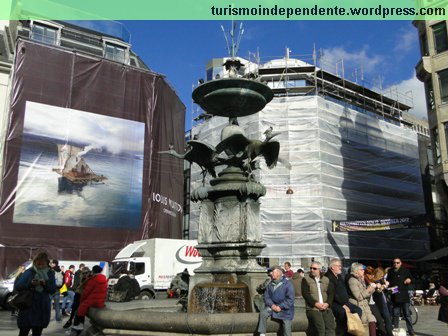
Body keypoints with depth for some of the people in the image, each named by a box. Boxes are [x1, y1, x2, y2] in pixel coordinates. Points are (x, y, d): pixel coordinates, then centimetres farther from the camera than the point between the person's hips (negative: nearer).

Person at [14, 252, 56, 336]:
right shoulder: (29, 272, -2)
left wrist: (45, 284, -16)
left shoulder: (50, 274, 5)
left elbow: (53, 290, 2)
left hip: (42, 309, 2)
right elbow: (17, 286, -6)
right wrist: (30, 283, -21)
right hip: (28, 307, -2)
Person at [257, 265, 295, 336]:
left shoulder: (287, 284, -15)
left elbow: (290, 299, -16)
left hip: (285, 309, -3)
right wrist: (272, 305, -14)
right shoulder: (270, 284, 1)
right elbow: (266, 296, 4)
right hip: (273, 306, 3)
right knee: (263, 313, -22)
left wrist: (280, 307, -20)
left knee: (287, 330, -5)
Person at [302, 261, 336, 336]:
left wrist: (327, 303, -9)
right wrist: (315, 303, -15)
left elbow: (331, 293, 7)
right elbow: (305, 293, -5)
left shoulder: (326, 280, 15)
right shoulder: (306, 279, 5)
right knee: (320, 329, -13)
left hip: (326, 308, 4)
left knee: (331, 327, -8)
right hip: (313, 308, -3)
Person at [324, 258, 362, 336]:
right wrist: (343, 305, -17)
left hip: (344, 302, 9)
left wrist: (346, 303, 8)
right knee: (343, 313, -33)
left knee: (358, 310, -8)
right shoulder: (328, 277, -11)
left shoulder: (339, 276, 18)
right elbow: (332, 294, -17)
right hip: (334, 303, -9)